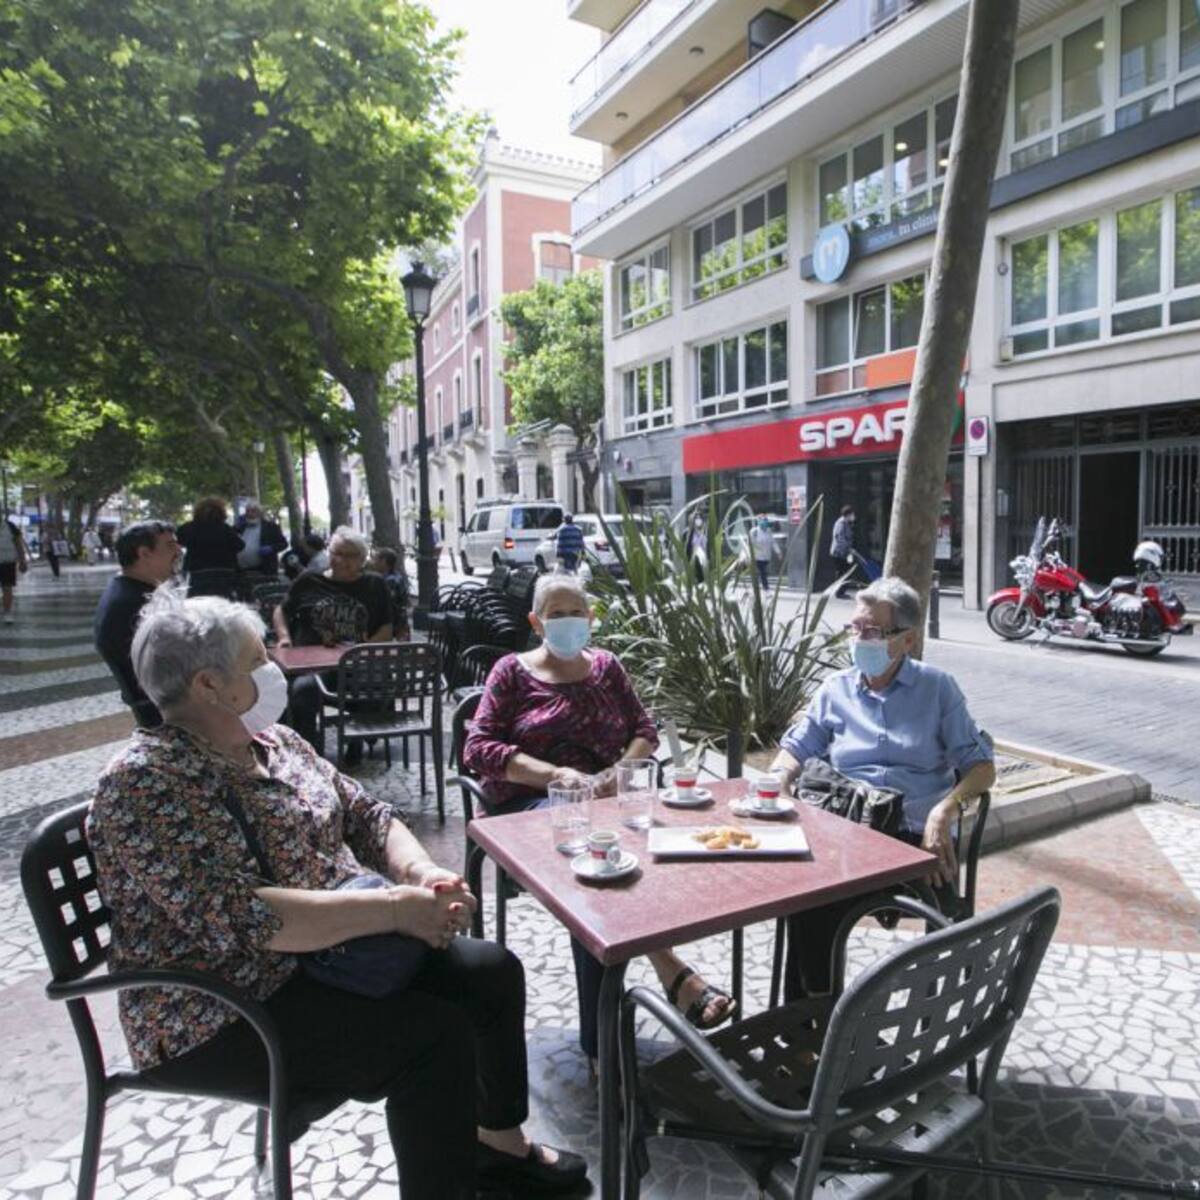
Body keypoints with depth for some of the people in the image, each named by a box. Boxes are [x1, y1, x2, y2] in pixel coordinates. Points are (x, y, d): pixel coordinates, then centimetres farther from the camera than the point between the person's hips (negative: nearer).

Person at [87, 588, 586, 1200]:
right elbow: (243, 919, -31)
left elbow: (367, 817, 8)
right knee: (437, 1037, -23)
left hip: (334, 947, 8)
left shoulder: (274, 740, 5)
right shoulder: (144, 782, -21)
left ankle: (499, 1139, 24)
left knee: (493, 972, 3)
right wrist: (395, 907, -28)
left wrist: (422, 873, -13)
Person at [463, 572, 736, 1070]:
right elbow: (478, 750, -3)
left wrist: (621, 769, -6)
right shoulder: (512, 671, 7)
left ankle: (600, 1041, -32)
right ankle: (674, 976, -38)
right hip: (527, 803, -2)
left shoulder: (606, 667, 18)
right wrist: (555, 774, -17)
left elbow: (645, 731, 18)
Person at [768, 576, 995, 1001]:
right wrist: (776, 781, -4)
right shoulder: (836, 689, 17)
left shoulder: (938, 688, 11)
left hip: (918, 837, -1)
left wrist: (946, 809, -14)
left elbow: (981, 766, 6)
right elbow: (796, 749, 20)